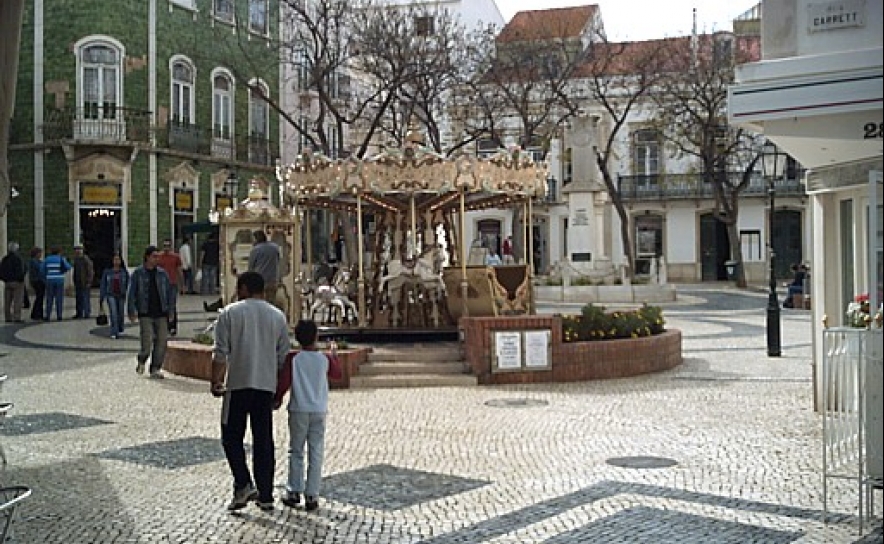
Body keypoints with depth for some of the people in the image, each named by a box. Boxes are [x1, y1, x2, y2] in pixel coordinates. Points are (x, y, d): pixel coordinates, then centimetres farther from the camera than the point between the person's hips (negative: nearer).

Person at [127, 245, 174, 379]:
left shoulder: (162, 274, 10)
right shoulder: (138, 273, 2)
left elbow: (169, 292, 16)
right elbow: (131, 293, 1)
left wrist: (169, 309, 8)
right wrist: (131, 311, -6)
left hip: (161, 314, 3)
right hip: (145, 314, -3)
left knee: (162, 341, -2)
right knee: (147, 342, -10)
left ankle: (155, 369, 10)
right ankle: (141, 361, 20)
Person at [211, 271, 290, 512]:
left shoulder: (230, 312, -2)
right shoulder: (278, 316, 8)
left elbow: (220, 352, -6)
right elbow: (283, 356, 9)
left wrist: (215, 381, 4)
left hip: (238, 384, -3)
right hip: (267, 384, 4)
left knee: (231, 437, 9)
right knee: (264, 441, 8)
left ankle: (243, 485, -4)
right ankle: (265, 496, 11)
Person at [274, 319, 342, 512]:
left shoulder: (294, 360, -7)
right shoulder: (325, 360, -1)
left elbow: (283, 383, -6)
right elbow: (337, 374, 17)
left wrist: (277, 400, 11)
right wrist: (334, 355, 31)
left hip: (298, 411, -1)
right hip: (319, 411, 1)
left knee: (296, 452, 10)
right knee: (316, 454, 4)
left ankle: (293, 492, 12)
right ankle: (311, 496, 3)